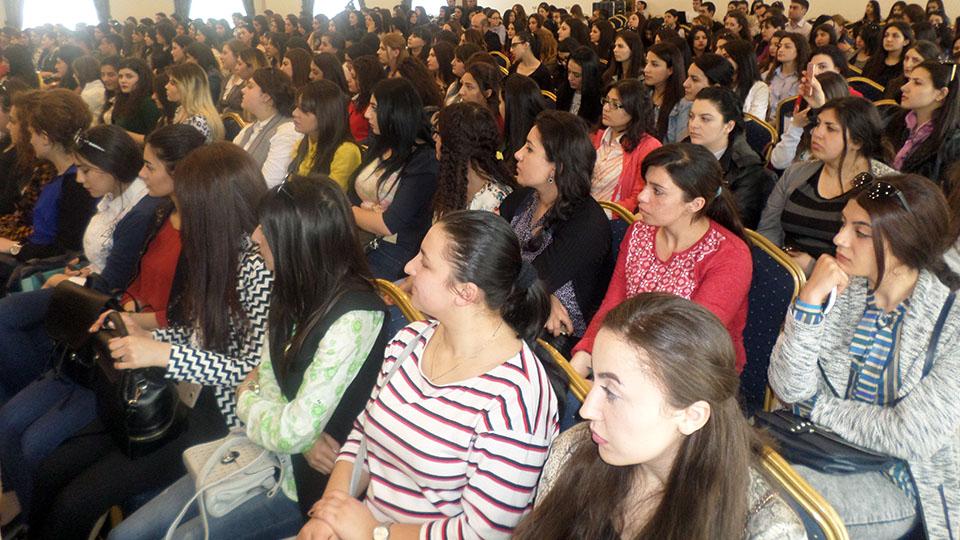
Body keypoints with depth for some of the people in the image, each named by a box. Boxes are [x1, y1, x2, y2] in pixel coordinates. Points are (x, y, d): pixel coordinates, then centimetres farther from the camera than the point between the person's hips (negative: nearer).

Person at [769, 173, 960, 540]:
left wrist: (818, 406, -9)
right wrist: (809, 301, -21)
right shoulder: (842, 288, -5)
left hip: (896, 480, -3)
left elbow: (912, 437, -19)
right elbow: (789, 389, -10)